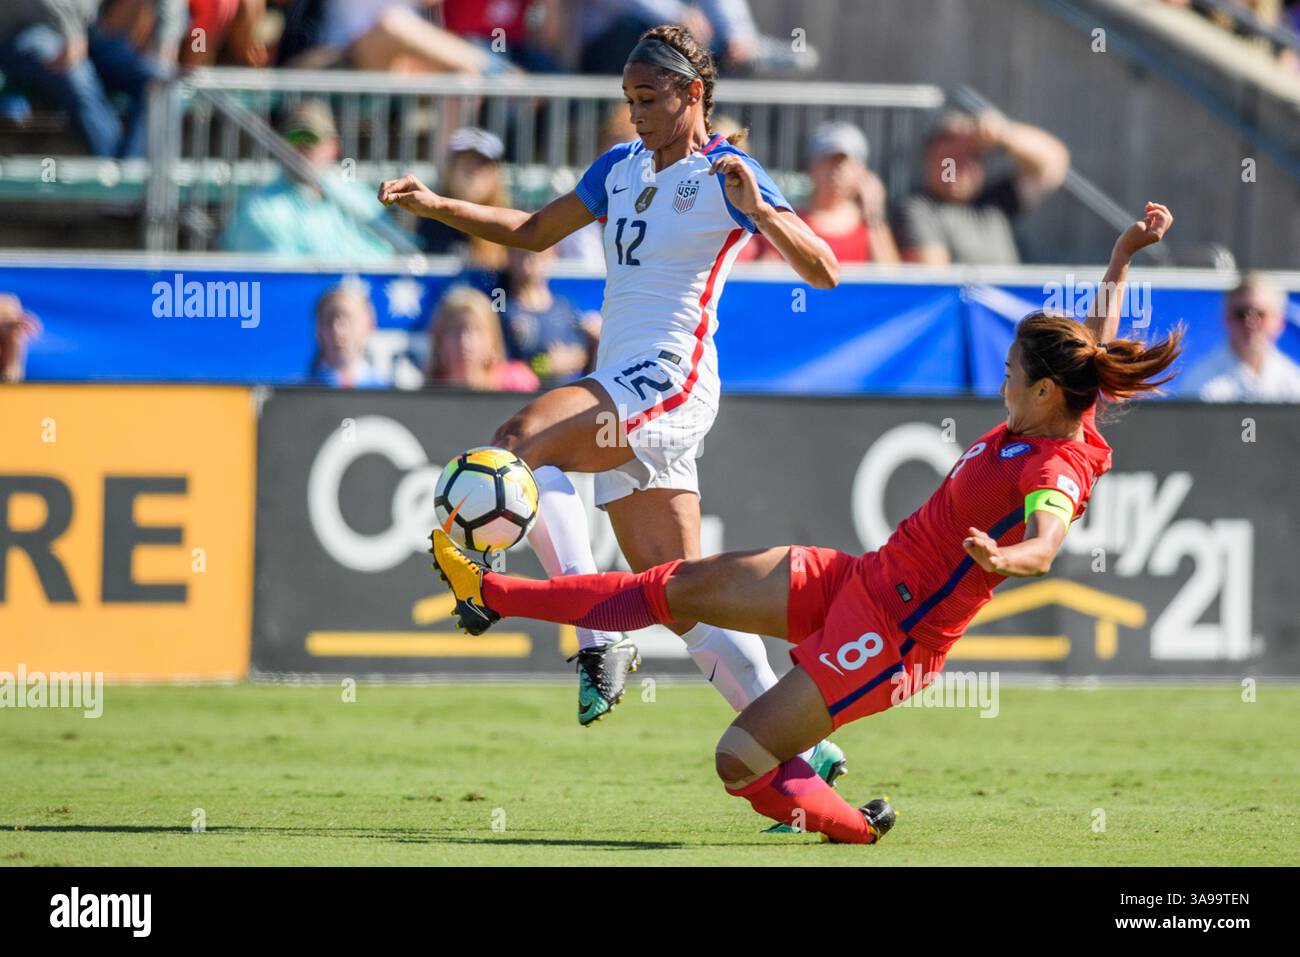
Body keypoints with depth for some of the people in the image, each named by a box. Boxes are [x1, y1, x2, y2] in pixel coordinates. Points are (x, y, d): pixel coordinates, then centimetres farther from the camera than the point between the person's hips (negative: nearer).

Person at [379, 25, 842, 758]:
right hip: (623, 390, 8)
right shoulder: (622, 168, 18)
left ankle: (600, 640, -29)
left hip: (668, 380, -8)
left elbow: (823, 271, -12)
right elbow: (534, 232, 27)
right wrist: (437, 207, 15)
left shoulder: (725, 176, -5)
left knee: (518, 444, -29)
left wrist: (759, 213, -28)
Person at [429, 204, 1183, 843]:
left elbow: (1044, 548, -44)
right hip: (857, 580, 9)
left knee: (740, 761, -10)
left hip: (890, 636, -9)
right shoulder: (1063, 412, 2)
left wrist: (1001, 558, -64)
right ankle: (491, 594, 18)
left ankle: (856, 829, 14)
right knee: (684, 587, 10)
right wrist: (1124, 256, 22)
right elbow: (1100, 344, 21)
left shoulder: (1056, 470, -24)